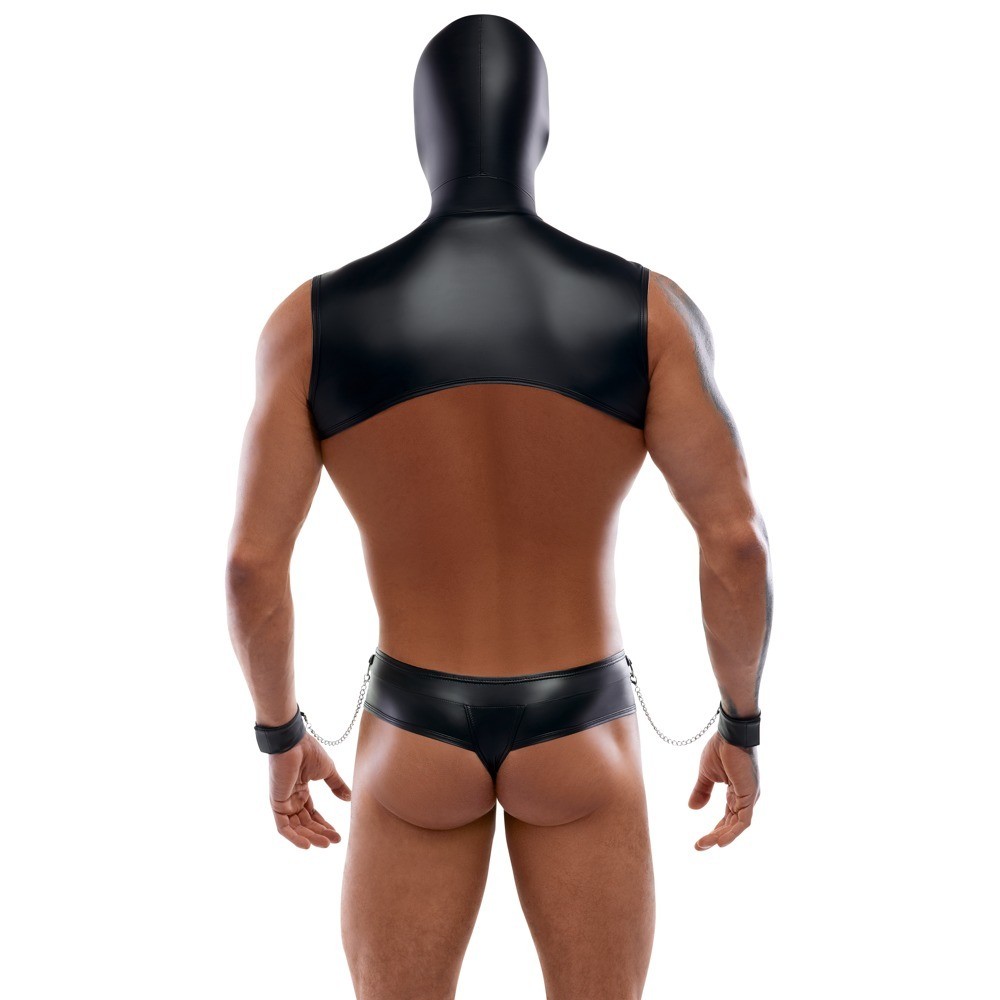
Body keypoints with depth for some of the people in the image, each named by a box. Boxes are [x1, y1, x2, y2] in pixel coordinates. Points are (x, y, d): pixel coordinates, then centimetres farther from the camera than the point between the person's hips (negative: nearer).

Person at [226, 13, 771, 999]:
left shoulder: (312, 319, -11)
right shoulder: (647, 308, -12)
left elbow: (251, 562, -11)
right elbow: (736, 541, -15)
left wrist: (279, 735, 7)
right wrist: (742, 723, 2)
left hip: (415, 738, 0)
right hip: (578, 740, 0)